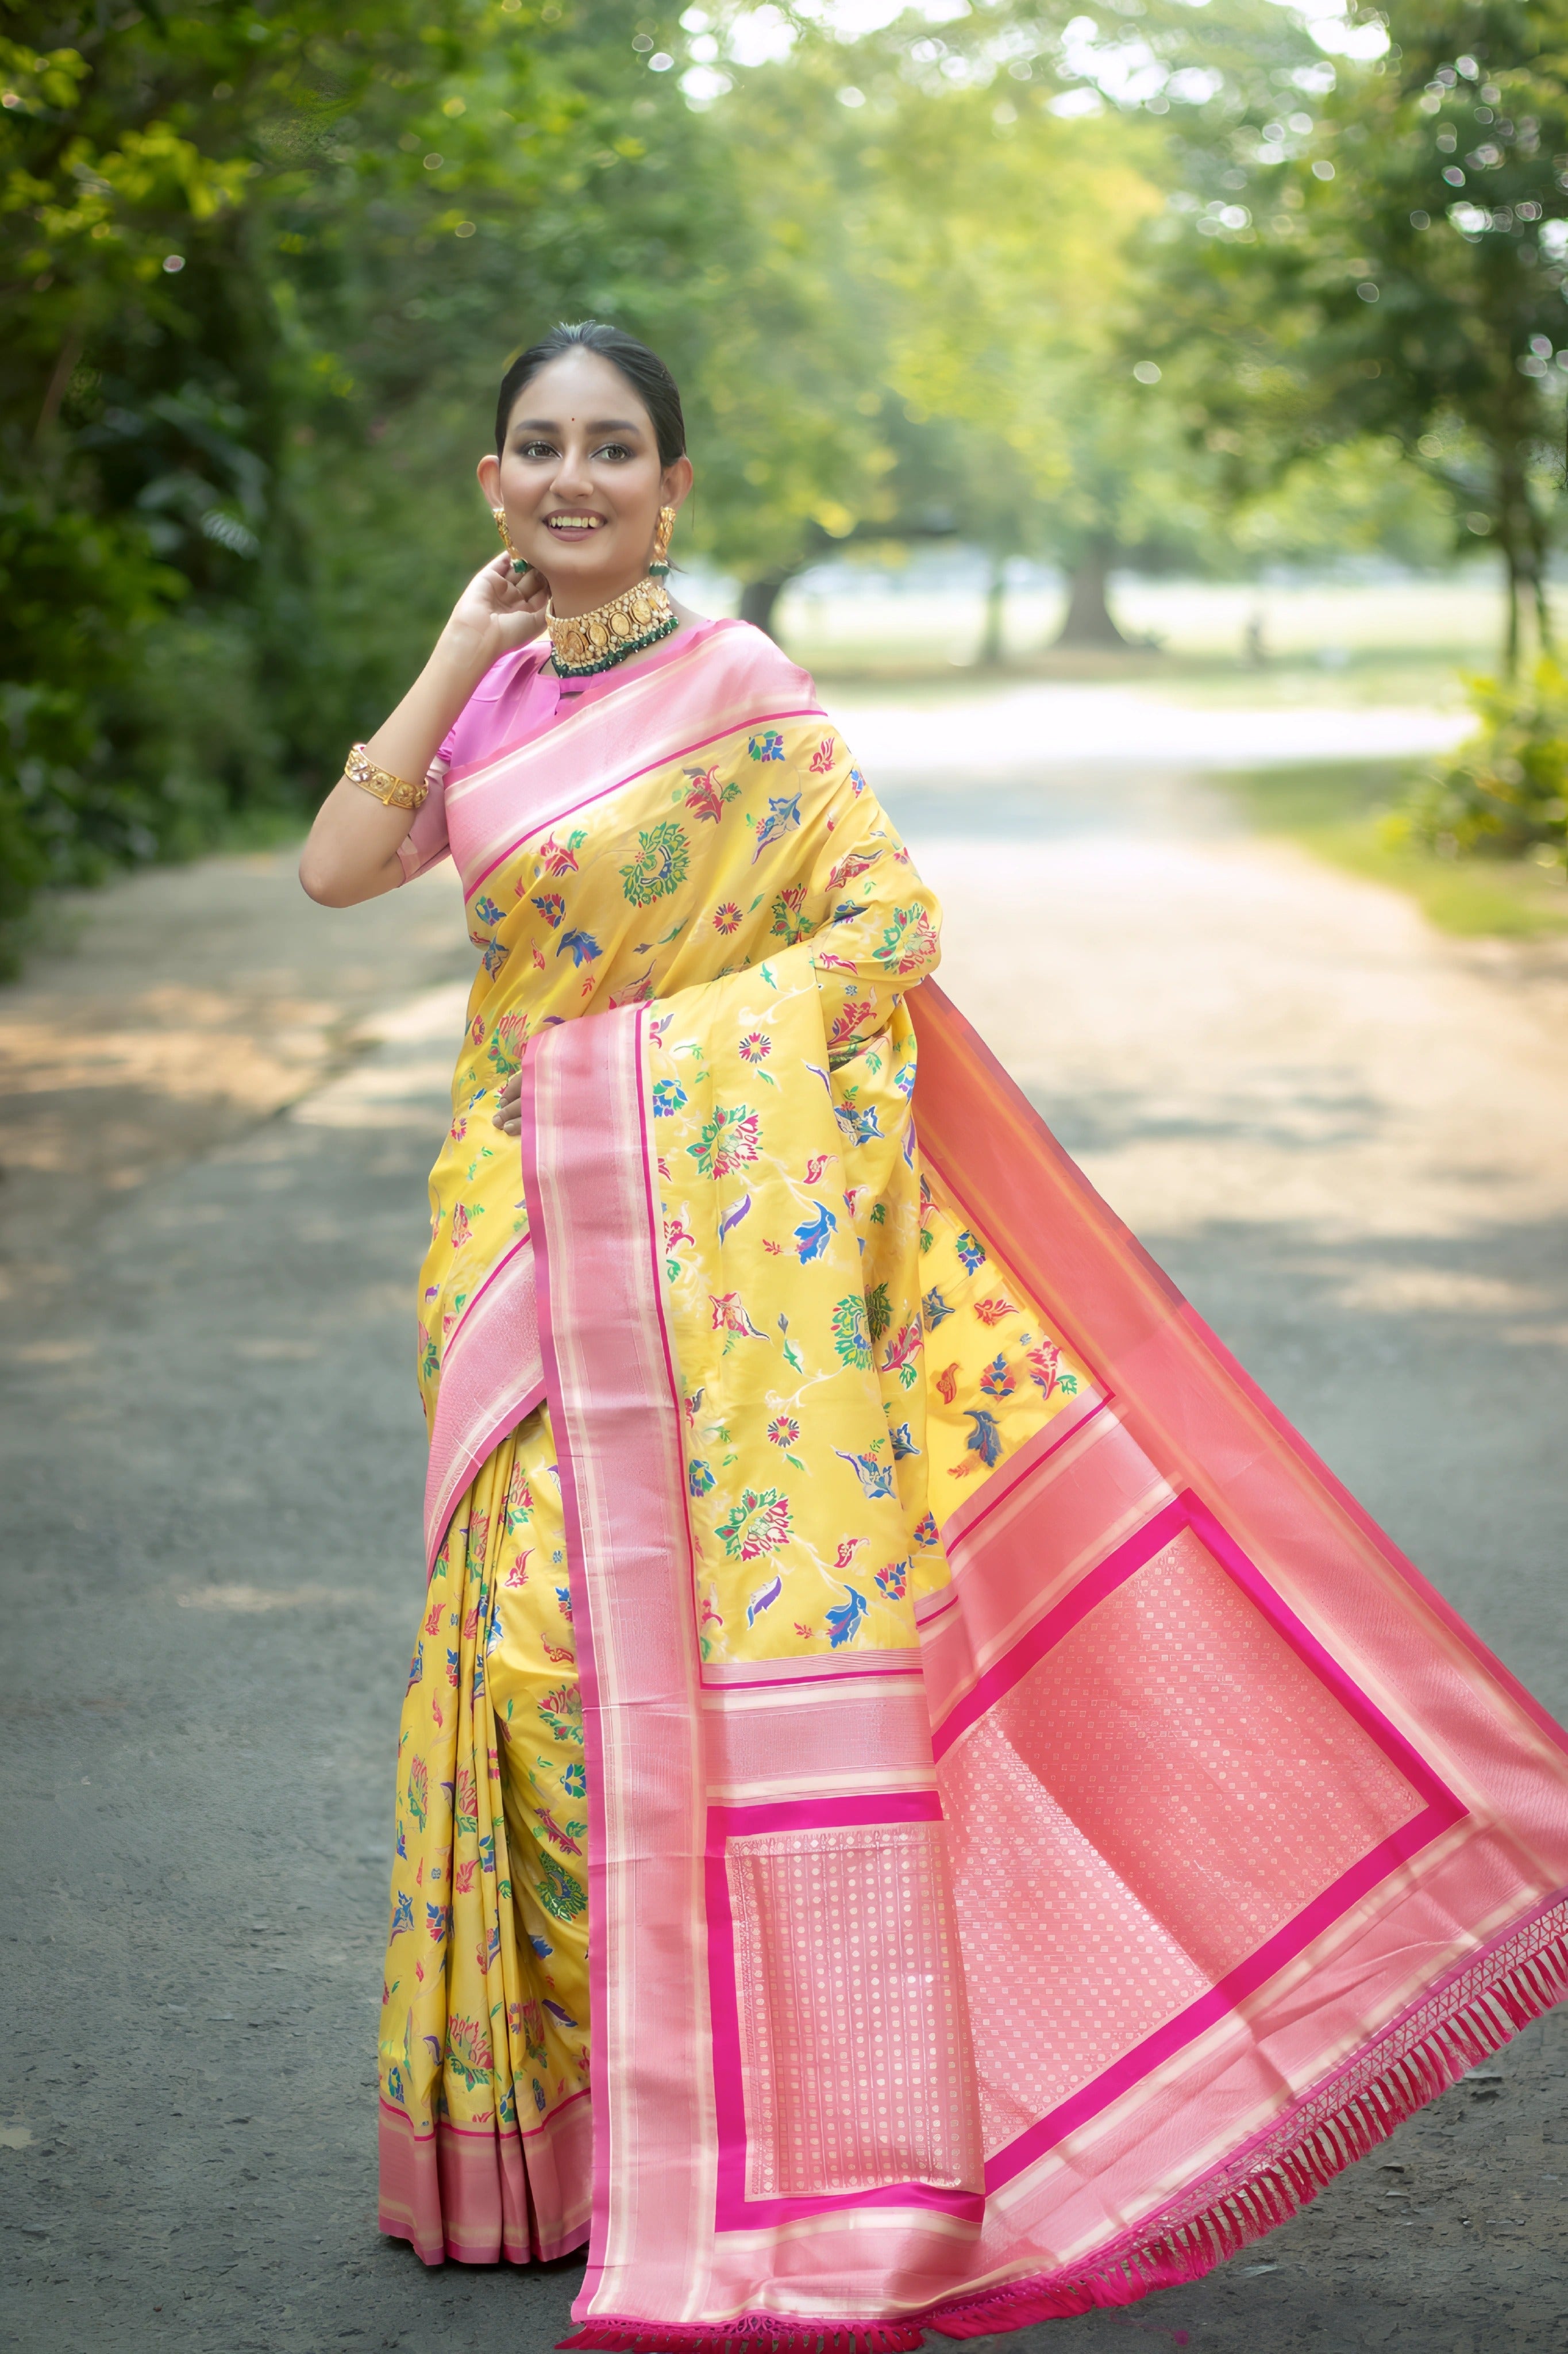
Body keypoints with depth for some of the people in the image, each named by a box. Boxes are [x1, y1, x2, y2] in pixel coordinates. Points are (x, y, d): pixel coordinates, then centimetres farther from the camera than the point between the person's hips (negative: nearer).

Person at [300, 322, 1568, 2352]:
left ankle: (777, 2148, 3)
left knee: (752, 1623, -6)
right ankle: (588, 2110, 17)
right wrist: (457, 661, -6)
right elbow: (336, 871, 0)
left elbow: (888, 913, -8)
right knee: (546, 1634, 3)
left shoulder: (732, 683, -4)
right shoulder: (485, 690, 12)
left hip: (721, 1207, -5)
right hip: (529, 1215, 5)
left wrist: (670, 1026, -13)